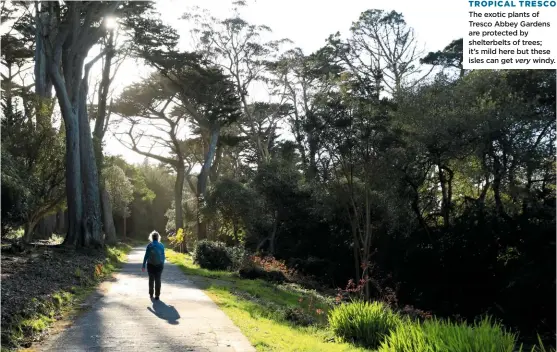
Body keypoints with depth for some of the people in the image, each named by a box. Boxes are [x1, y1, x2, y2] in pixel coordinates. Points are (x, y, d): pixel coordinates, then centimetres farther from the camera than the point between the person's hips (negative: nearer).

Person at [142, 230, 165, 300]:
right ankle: (157, 295, 4)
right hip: (159, 265, 1)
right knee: (158, 280, 5)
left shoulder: (149, 245, -9)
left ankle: (151, 294, 21)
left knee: (151, 280, 14)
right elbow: (163, 256, 2)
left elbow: (146, 256, -10)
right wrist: (163, 264, 17)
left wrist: (143, 266, -4)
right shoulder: (161, 245, -3)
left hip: (151, 265, -1)